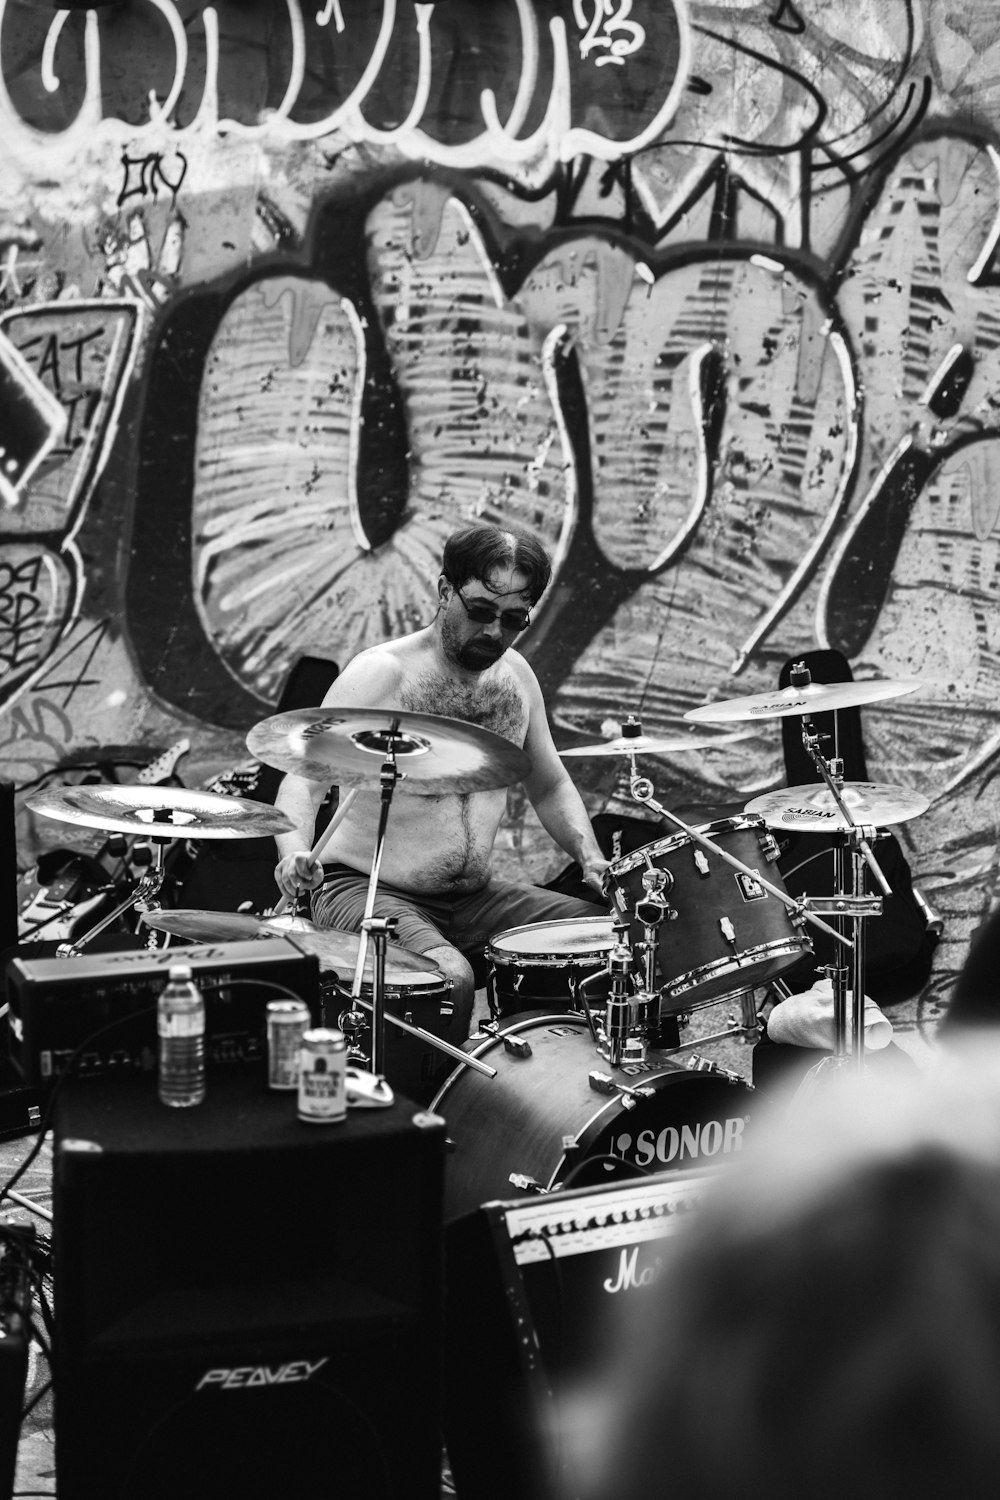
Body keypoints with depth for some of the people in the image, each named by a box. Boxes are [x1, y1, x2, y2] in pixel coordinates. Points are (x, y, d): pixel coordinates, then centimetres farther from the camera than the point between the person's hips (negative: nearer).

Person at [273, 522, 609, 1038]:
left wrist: (590, 857, 0)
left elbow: (550, 787, 19)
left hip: (476, 896, 6)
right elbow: (303, 779, -20)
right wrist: (295, 853, -41)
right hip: (367, 891, -6)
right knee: (448, 981, -34)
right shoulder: (380, 673, -14)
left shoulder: (515, 676, 7)